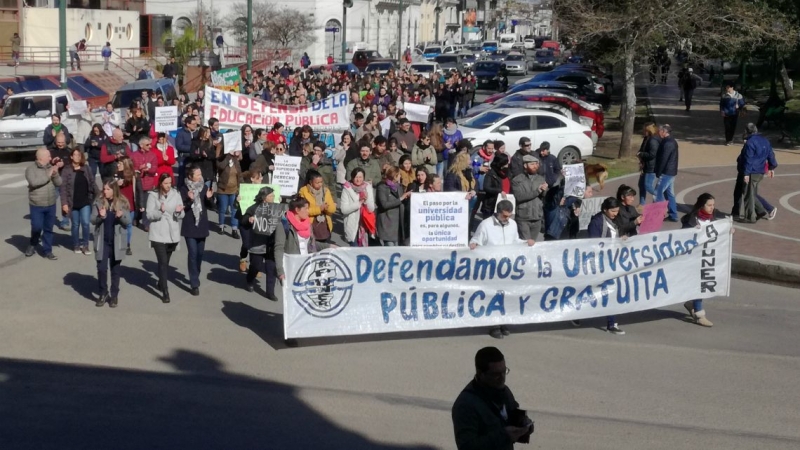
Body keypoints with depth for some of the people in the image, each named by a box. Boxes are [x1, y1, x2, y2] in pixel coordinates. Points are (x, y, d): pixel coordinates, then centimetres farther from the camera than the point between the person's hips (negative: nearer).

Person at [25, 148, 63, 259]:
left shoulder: (51, 167, 4)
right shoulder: (31, 169, -9)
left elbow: (58, 183, 2)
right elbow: (34, 182, -26)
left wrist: (55, 174, -17)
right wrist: (48, 175, -22)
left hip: (51, 204, 4)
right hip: (37, 205, -4)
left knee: (48, 228, 9)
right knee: (37, 227, -4)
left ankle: (47, 251, 18)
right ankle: (32, 245, 24)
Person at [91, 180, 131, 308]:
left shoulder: (122, 203, -5)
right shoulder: (99, 202, -2)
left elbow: (128, 221, -4)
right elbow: (93, 220, -3)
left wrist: (121, 216, -25)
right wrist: (100, 216, -24)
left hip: (116, 242, -1)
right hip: (102, 241, 1)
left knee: (115, 269, 9)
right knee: (101, 268, 0)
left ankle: (114, 295, 18)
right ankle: (103, 294, 15)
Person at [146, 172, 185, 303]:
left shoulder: (176, 195, 1)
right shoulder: (153, 195, -7)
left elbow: (181, 216, 3)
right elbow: (149, 215, -10)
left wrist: (179, 212, -20)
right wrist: (160, 211, -27)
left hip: (172, 234, 3)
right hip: (158, 235, -3)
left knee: (166, 261, 18)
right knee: (163, 262, -10)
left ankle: (161, 283, 41)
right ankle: (165, 292, -10)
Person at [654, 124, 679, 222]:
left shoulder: (667, 143, -19)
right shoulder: (672, 141, 13)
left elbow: (663, 159, -21)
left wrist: (658, 173, -14)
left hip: (666, 173, -10)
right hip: (671, 172, 10)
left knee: (658, 193, -6)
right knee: (669, 193, 14)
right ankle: (673, 215, 18)